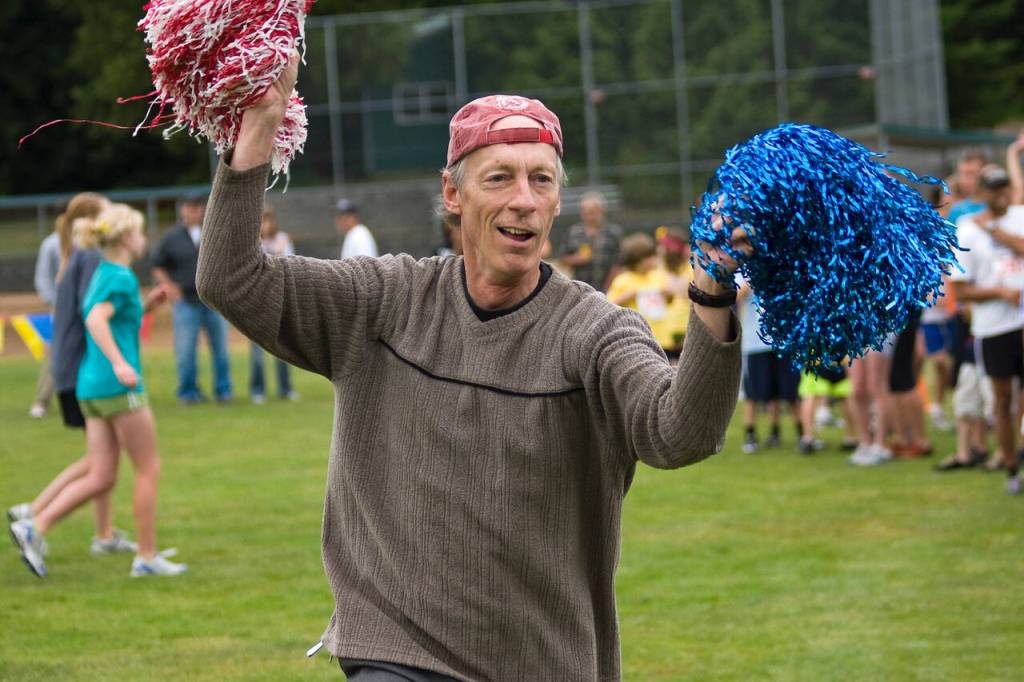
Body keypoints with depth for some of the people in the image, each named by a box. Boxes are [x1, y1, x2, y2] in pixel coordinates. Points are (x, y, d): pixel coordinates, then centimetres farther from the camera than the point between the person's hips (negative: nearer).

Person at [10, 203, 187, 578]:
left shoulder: (102, 274, 18)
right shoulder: (122, 277, -10)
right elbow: (96, 319, -26)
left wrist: (145, 306, 16)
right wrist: (119, 363, -35)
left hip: (92, 388, 9)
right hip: (118, 388, -9)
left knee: (101, 478, 7)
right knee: (149, 469, 1)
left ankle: (34, 528, -4)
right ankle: (147, 557, 5)